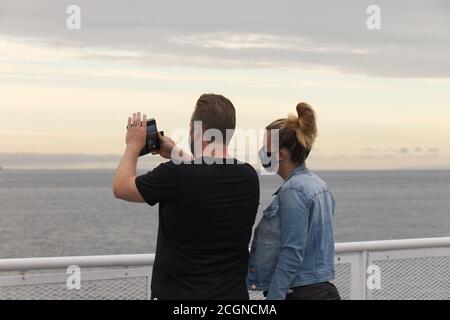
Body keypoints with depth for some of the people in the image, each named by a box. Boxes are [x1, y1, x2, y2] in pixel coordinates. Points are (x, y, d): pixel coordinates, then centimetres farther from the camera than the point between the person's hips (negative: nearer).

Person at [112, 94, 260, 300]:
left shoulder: (175, 175, -20)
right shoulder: (249, 178, -4)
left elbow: (121, 187, -2)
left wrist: (134, 145, 12)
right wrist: (177, 155, 26)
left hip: (177, 294, -4)